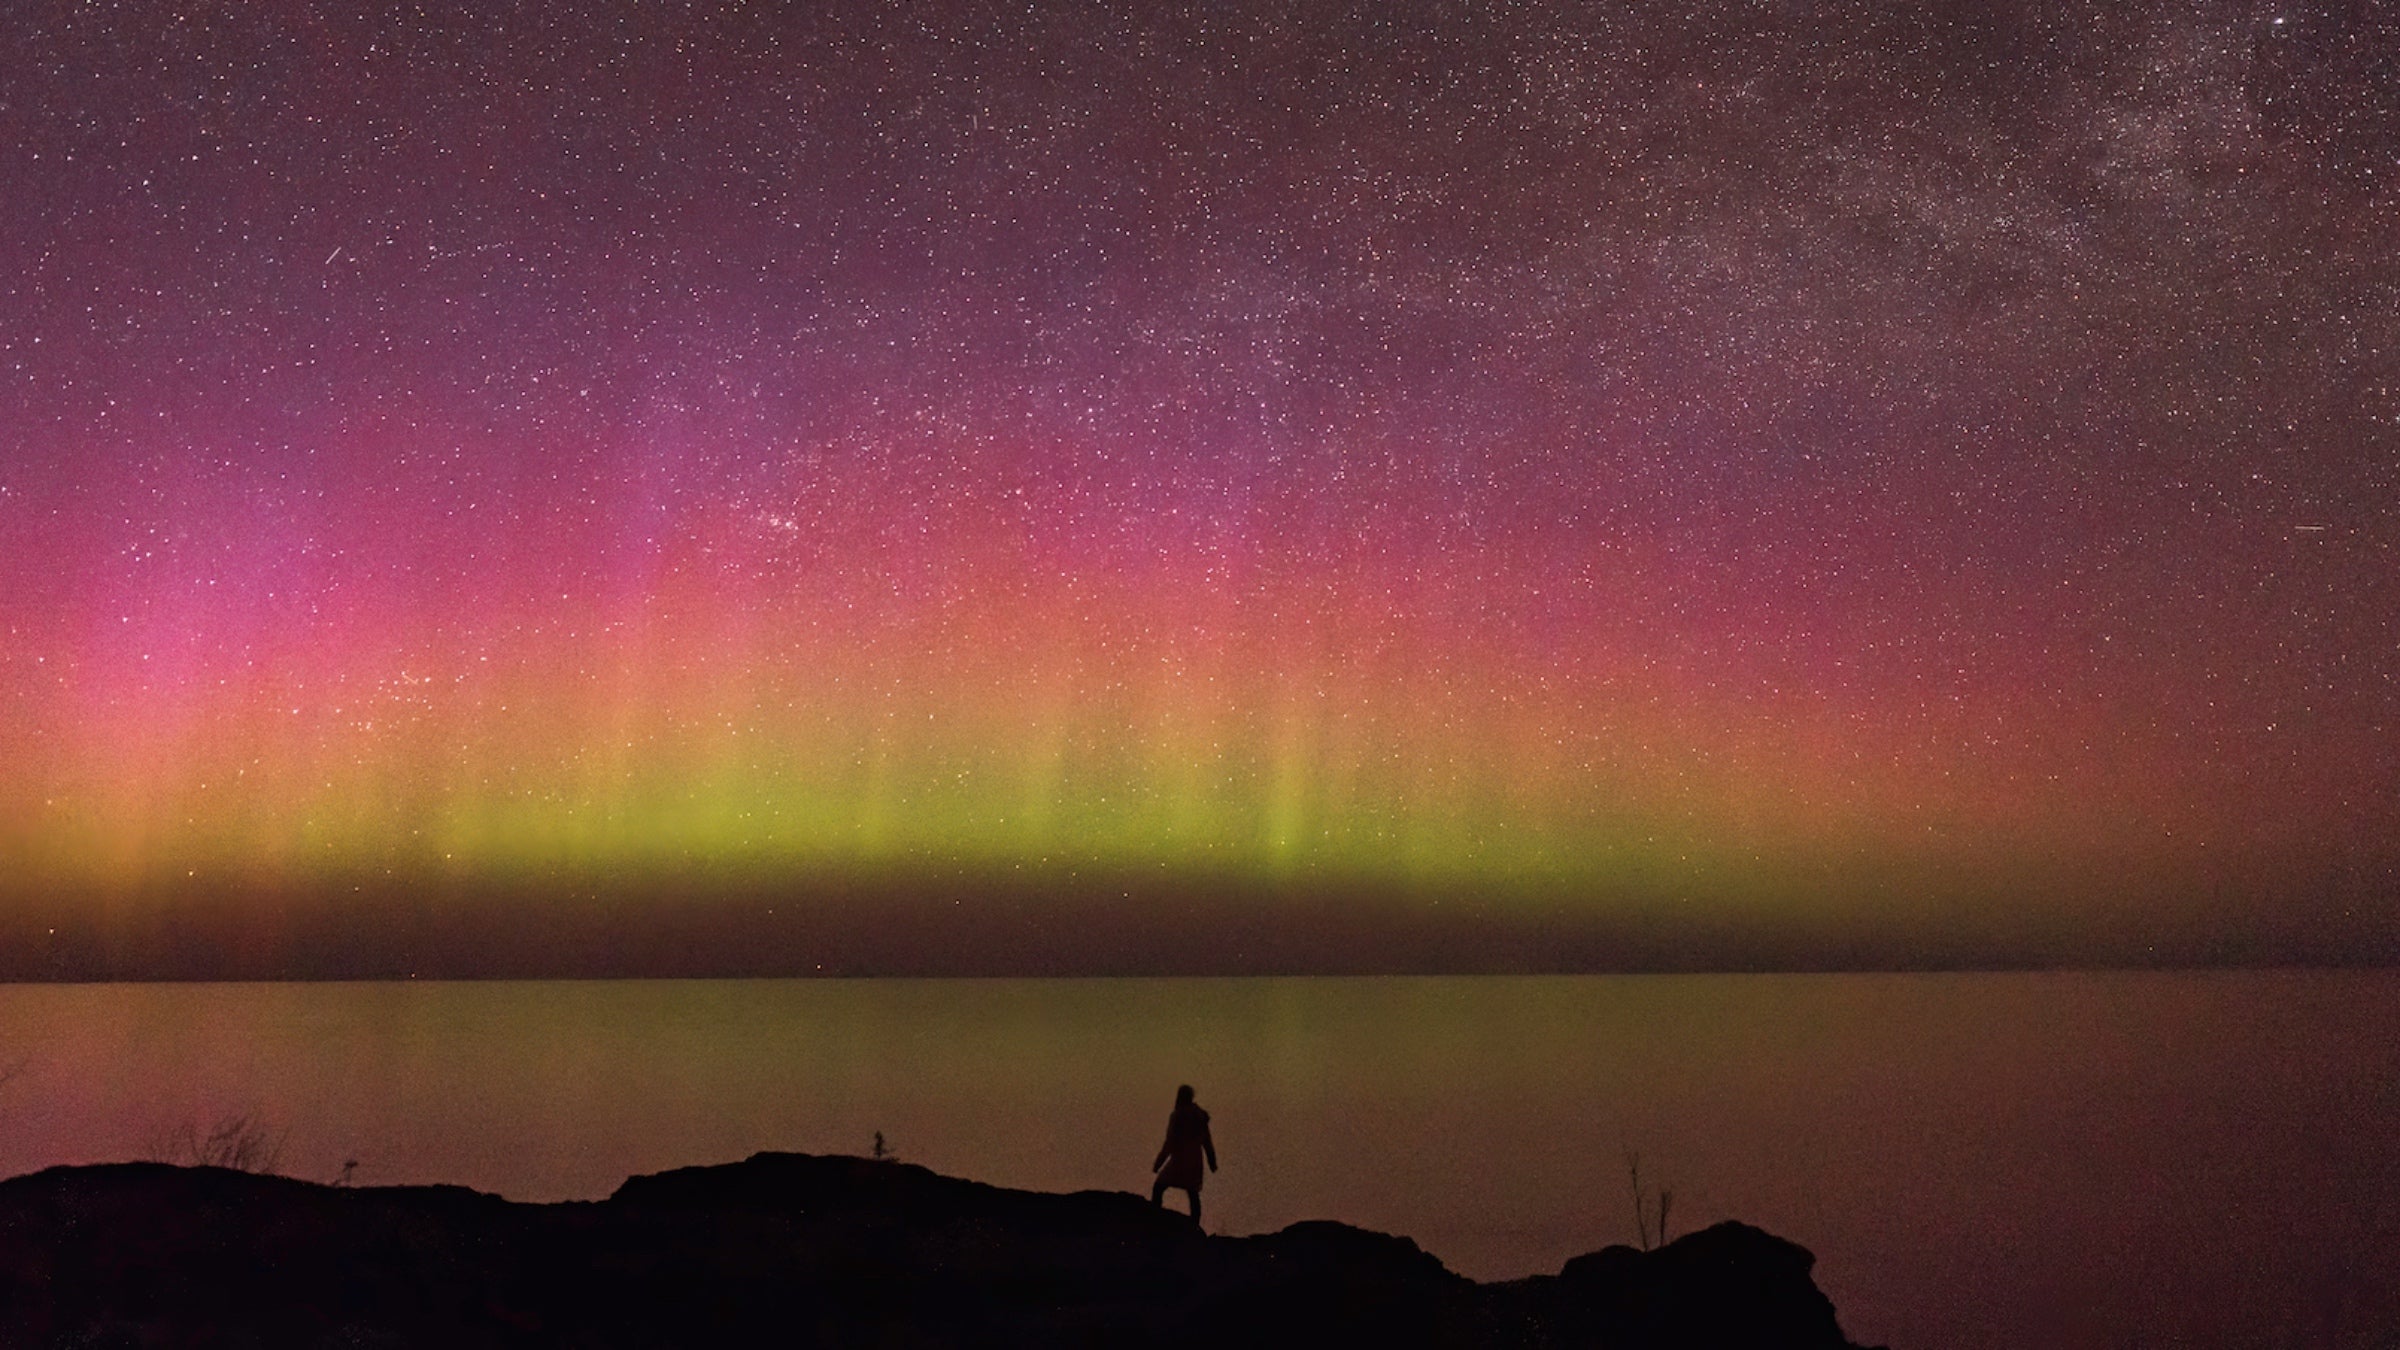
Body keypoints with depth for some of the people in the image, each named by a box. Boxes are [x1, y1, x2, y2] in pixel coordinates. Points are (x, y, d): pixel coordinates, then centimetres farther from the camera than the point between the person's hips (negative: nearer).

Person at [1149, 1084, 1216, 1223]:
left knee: (1158, 1188, 2)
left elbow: (1169, 1143, -16)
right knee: (1193, 1194, 11)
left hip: (1179, 1160, -6)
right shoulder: (1199, 1116, 5)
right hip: (1195, 1162, 6)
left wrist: (1158, 1163, -11)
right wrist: (1212, 1162, 19)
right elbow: (1207, 1142, 10)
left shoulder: (1177, 1116, -14)